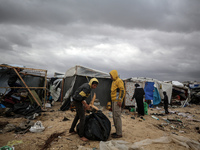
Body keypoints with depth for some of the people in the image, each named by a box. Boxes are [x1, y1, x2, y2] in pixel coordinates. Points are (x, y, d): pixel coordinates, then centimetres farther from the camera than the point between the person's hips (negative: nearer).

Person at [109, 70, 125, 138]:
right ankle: (117, 131, 23)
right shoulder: (114, 81, 20)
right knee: (114, 117, 13)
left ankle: (119, 133, 2)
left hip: (117, 101, -10)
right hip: (114, 101, 10)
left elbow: (122, 91, -17)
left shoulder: (119, 81, -10)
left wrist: (119, 100, -21)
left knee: (117, 116, -7)